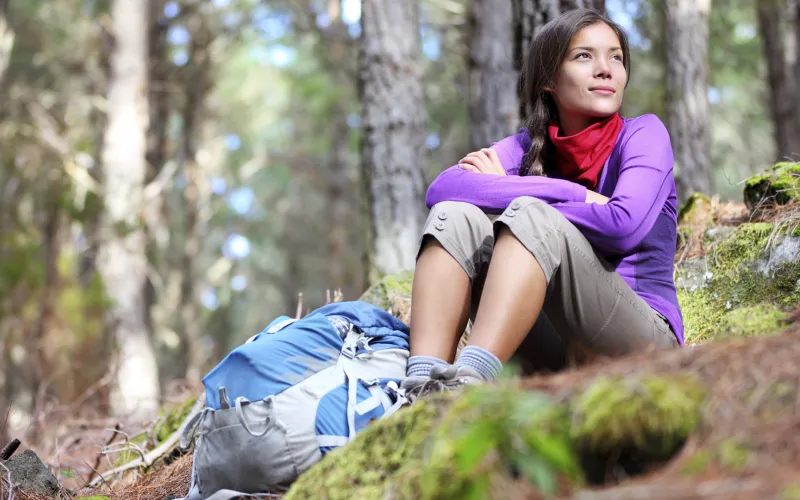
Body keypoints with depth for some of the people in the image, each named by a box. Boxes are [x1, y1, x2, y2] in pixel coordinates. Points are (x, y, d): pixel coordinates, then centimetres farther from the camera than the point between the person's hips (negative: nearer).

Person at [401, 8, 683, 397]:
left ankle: (467, 383, -47)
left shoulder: (644, 133, 1)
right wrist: (580, 196, -16)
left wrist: (506, 193, -7)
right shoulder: (529, 146, 10)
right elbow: (442, 188, -10)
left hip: (643, 345, -4)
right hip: (555, 357, 4)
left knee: (533, 216, -26)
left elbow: (624, 225, -20)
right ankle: (421, 388, -35)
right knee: (455, 215, -14)